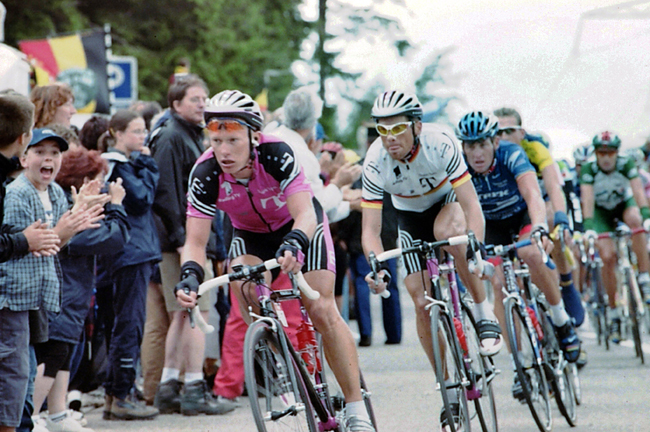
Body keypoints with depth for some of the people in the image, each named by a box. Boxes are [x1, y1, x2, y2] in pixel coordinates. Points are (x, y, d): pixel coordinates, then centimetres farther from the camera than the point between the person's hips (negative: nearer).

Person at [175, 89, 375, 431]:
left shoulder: (277, 155, -36)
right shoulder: (205, 174, -29)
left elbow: (305, 214, -43)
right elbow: (196, 240, -30)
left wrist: (294, 244, -65)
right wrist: (190, 274, -51)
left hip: (299, 226, -2)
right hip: (251, 235, 2)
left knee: (321, 310, -13)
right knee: (243, 287, -29)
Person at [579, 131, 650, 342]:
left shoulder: (626, 164, -25)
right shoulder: (589, 169, -26)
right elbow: (587, 198, -35)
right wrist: (588, 228, -48)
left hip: (624, 203, 0)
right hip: (601, 210, 0)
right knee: (607, 257, -18)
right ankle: (614, 313, -8)